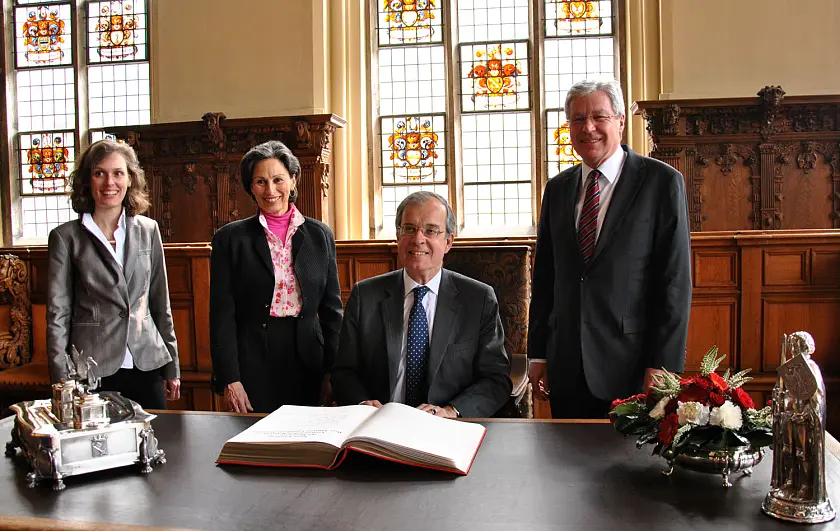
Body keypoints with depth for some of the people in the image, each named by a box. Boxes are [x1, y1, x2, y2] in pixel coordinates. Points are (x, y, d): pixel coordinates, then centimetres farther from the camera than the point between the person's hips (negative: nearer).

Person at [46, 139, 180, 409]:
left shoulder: (148, 230, 7)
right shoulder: (66, 236, 0)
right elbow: (58, 314, -1)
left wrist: (172, 366, 10)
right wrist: (62, 382, -5)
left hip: (147, 365, 3)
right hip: (92, 370, -2)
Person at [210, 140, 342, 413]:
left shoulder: (320, 235, 6)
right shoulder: (230, 238, 1)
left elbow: (331, 309, 8)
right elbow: (222, 314, -2)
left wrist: (333, 371, 2)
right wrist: (229, 380, -9)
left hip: (308, 366, 2)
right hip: (252, 366, -1)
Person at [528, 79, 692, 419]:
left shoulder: (662, 181, -4)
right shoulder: (557, 189, 10)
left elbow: (675, 280, -7)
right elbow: (544, 276, 12)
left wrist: (662, 365, -11)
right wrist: (537, 353, 8)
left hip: (630, 368, -4)